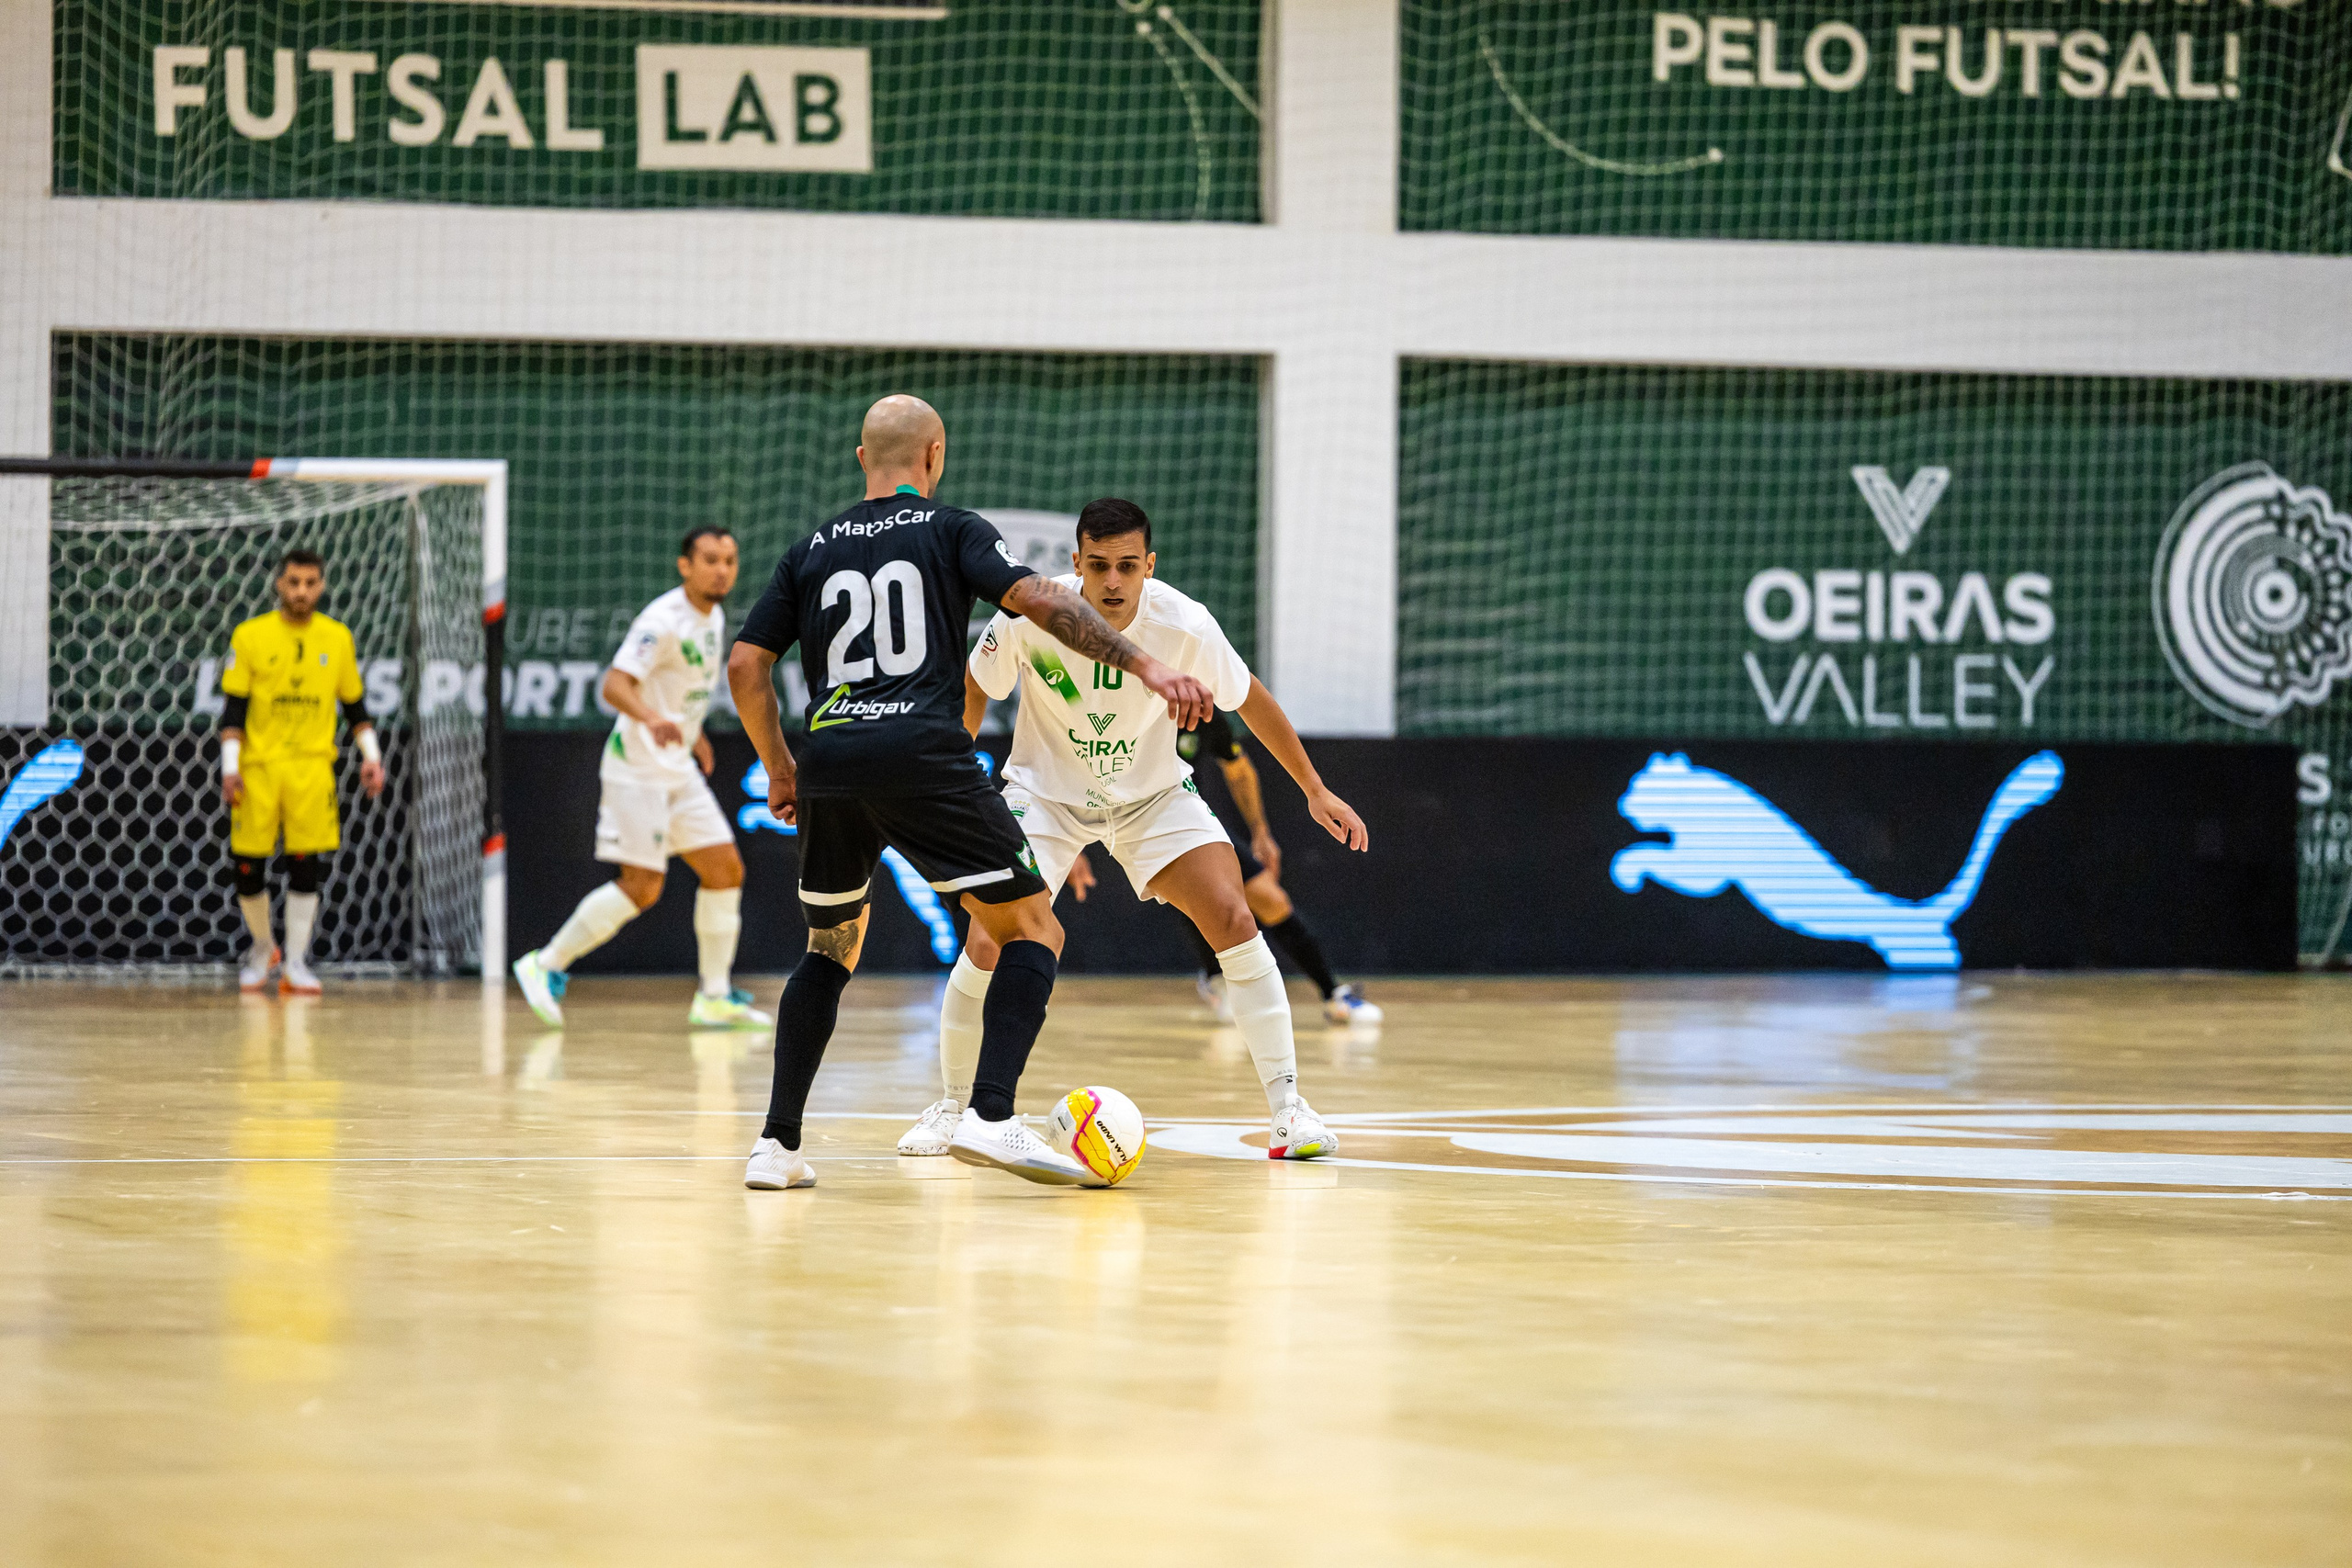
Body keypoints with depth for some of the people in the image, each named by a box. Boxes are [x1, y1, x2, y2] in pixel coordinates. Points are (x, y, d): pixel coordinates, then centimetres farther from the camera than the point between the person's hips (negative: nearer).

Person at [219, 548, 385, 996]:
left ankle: (295, 963, 1)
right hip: (258, 766, -1)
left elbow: (354, 705, 16)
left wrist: (370, 756, 5)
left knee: (307, 867, -7)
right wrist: (230, 765, -9)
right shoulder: (250, 636, 1)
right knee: (249, 868, 1)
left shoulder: (337, 638, 7)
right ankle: (262, 948, 25)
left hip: (312, 766, 1)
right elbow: (233, 707, 0)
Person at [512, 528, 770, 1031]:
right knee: (642, 886, -12)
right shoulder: (663, 621, -19)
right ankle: (548, 965, 2)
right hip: (638, 767, -9)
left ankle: (714, 996, 9)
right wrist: (652, 719, -46)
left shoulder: (713, 617, 9)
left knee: (725, 870, 2)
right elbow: (614, 685, -29)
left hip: (679, 769, 9)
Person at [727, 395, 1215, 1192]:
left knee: (832, 947, 23)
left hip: (829, 762, 5)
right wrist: (1143, 663, -10)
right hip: (922, 754, -4)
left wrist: (779, 767, 28)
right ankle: (991, 1118, -16)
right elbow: (1037, 598, -6)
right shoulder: (950, 529, 10)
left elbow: (746, 665, 16)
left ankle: (777, 1144, 14)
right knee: (1033, 929, 3)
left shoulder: (811, 550, 20)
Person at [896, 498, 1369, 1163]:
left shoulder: (1185, 626, -24)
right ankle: (951, 1104, 8)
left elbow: (1252, 701, -6)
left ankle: (1286, 1107, -10)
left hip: (1153, 793, 1)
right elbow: (974, 690, -5)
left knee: (1233, 919, -19)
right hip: (1046, 790, 0)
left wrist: (1315, 790, 1)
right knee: (987, 946, -16)